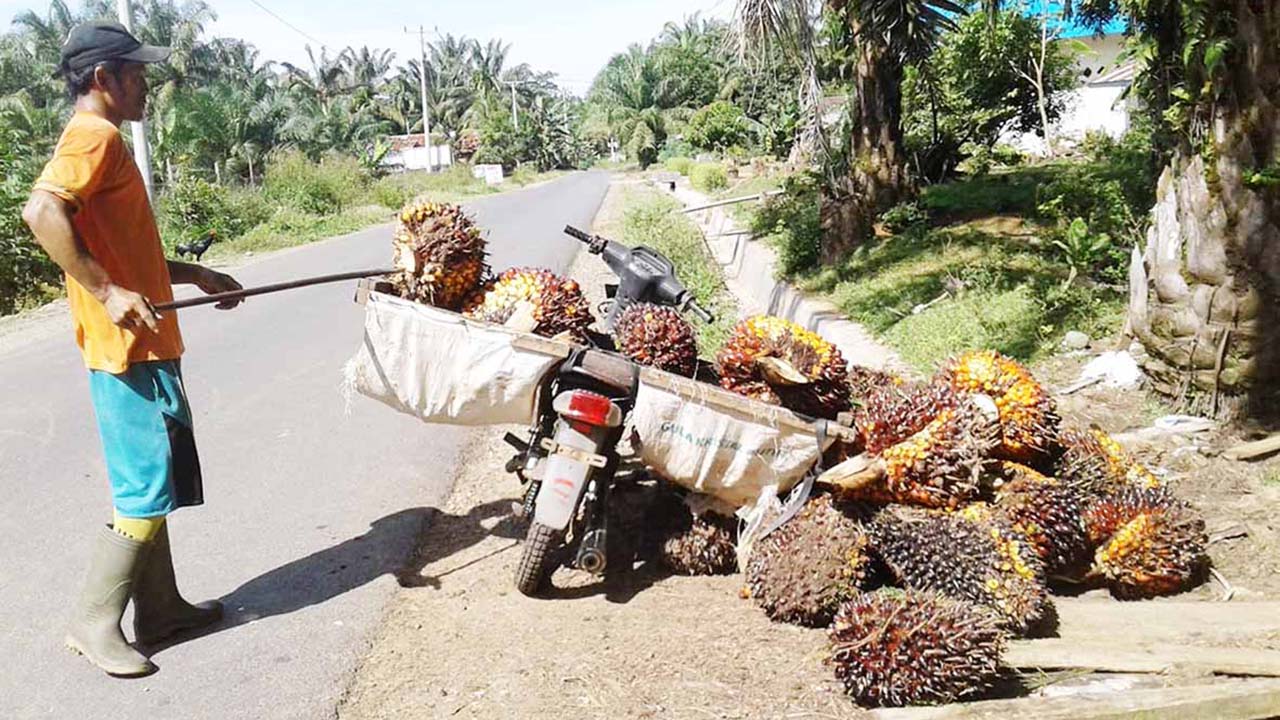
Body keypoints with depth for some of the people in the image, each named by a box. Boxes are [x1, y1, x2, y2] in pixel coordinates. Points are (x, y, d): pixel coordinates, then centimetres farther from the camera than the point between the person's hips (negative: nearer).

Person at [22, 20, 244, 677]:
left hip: (144, 346, 10)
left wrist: (194, 274, 26)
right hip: (130, 347, -10)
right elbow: (42, 212, -29)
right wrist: (107, 292, -29)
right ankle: (94, 623, 8)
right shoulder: (95, 136, -12)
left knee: (152, 483, 15)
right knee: (145, 492, -4)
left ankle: (159, 609, 25)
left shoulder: (102, 140, 20)